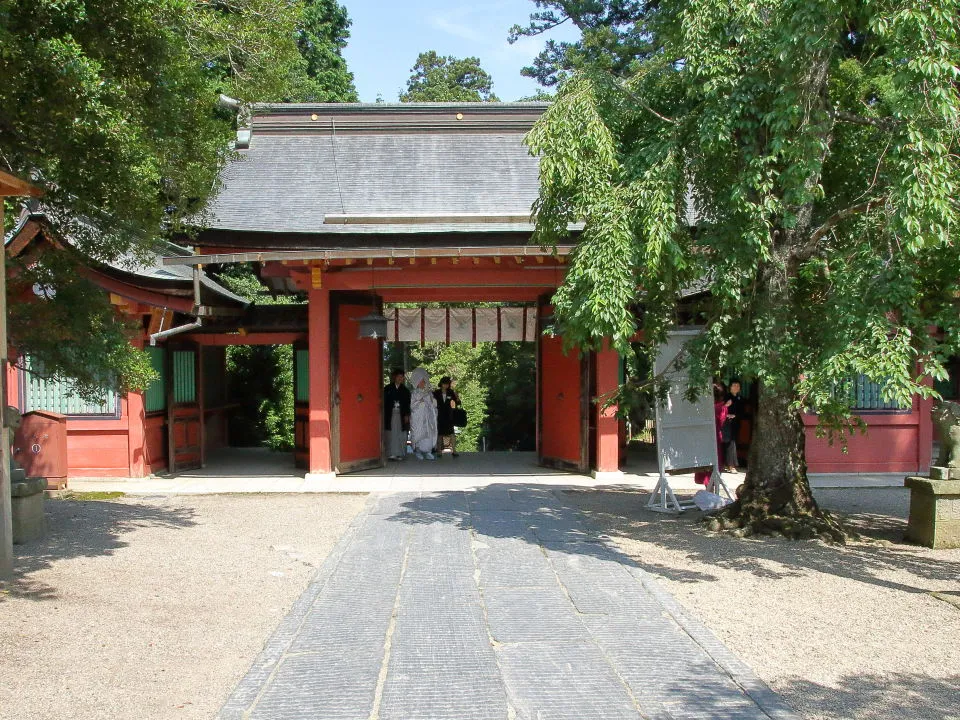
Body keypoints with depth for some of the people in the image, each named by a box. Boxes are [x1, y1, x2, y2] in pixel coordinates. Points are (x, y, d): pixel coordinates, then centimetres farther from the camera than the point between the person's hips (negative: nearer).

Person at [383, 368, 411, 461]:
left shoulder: (405, 390, 10)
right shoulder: (388, 388, 6)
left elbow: (407, 404, 8)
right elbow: (384, 401, 3)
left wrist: (407, 415, -2)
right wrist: (384, 414, -5)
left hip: (401, 414, 1)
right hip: (390, 414, -1)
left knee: (401, 435, -2)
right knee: (391, 434, -6)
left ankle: (399, 454, 3)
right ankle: (391, 454, -5)